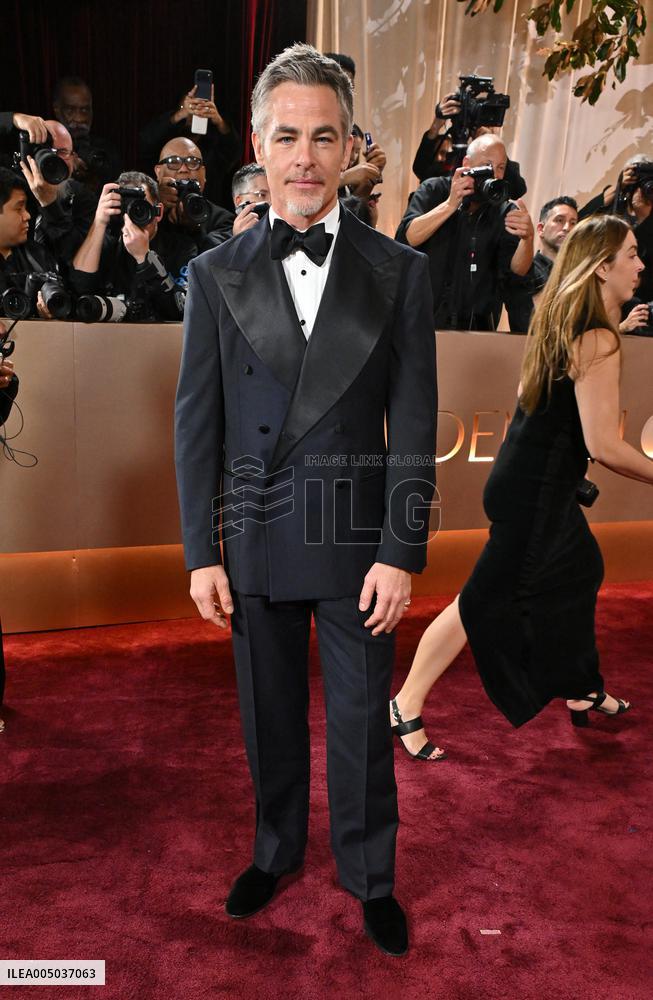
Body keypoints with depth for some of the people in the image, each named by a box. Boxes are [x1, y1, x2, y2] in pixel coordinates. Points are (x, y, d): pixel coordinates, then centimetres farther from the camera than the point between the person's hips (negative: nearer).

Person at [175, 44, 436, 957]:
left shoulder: (398, 271, -1)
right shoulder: (217, 274, 2)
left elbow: (414, 427, -3)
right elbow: (197, 423, 2)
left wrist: (400, 553, -8)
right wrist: (202, 552, -1)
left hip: (357, 540, -1)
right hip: (255, 540, 2)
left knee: (362, 722, 12)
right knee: (269, 719, 17)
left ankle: (369, 876, 36)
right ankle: (276, 851, 42)